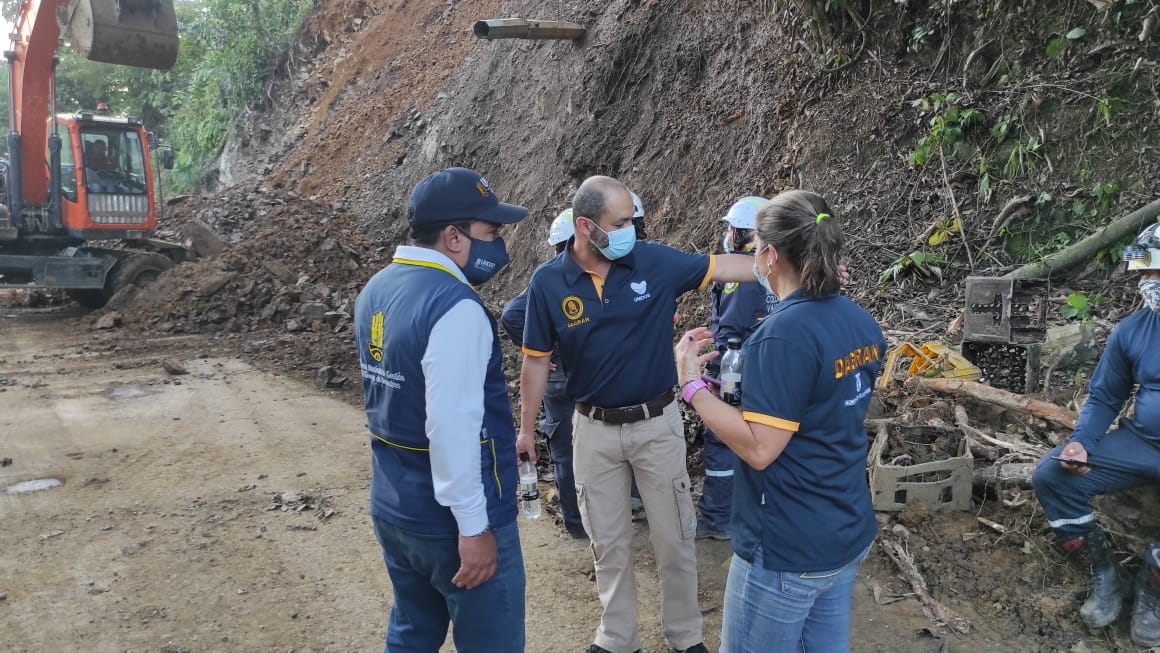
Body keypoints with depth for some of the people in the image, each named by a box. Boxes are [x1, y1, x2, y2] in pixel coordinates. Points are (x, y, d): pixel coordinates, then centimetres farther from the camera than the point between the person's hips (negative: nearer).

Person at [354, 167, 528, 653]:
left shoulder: (377, 290, 4)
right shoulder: (455, 307, -24)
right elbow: (452, 427, -26)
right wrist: (473, 526, -21)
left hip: (392, 507, 8)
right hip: (450, 518, -8)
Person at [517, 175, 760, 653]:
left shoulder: (655, 262, -10)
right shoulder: (548, 282, -9)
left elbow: (724, 266, -5)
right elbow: (537, 360, 0)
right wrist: (526, 429, 3)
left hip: (657, 423, 0)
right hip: (594, 429, 0)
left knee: (674, 539, 12)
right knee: (608, 542, 15)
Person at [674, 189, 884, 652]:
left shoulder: (785, 333, -23)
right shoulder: (862, 323, 4)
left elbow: (759, 448, -24)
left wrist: (691, 383, -17)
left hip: (787, 549, -8)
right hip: (848, 532, 9)